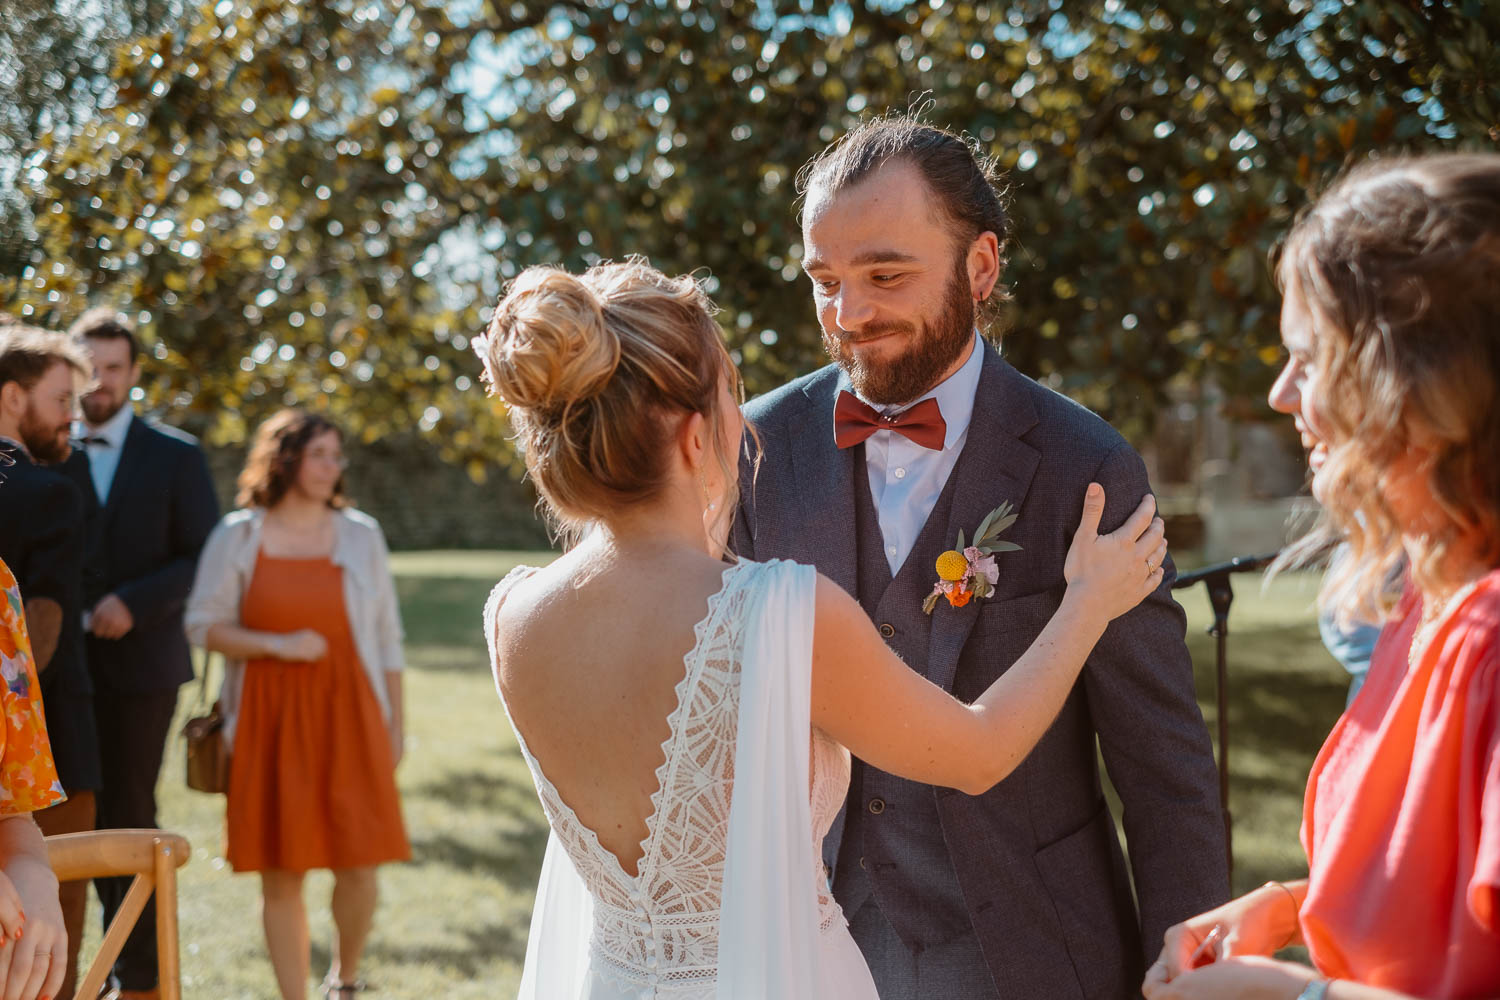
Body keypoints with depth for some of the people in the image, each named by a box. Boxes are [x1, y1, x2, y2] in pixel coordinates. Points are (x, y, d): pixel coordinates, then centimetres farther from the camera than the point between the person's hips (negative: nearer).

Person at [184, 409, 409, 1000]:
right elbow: (203, 625, 1)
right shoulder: (238, 536, 3)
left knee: (359, 864, -4)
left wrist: (395, 725, 8)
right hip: (270, 723, -1)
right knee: (280, 875, 0)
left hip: (348, 718, 1)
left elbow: (387, 637, 10)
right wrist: (277, 645, -13)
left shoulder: (360, 535, 7)